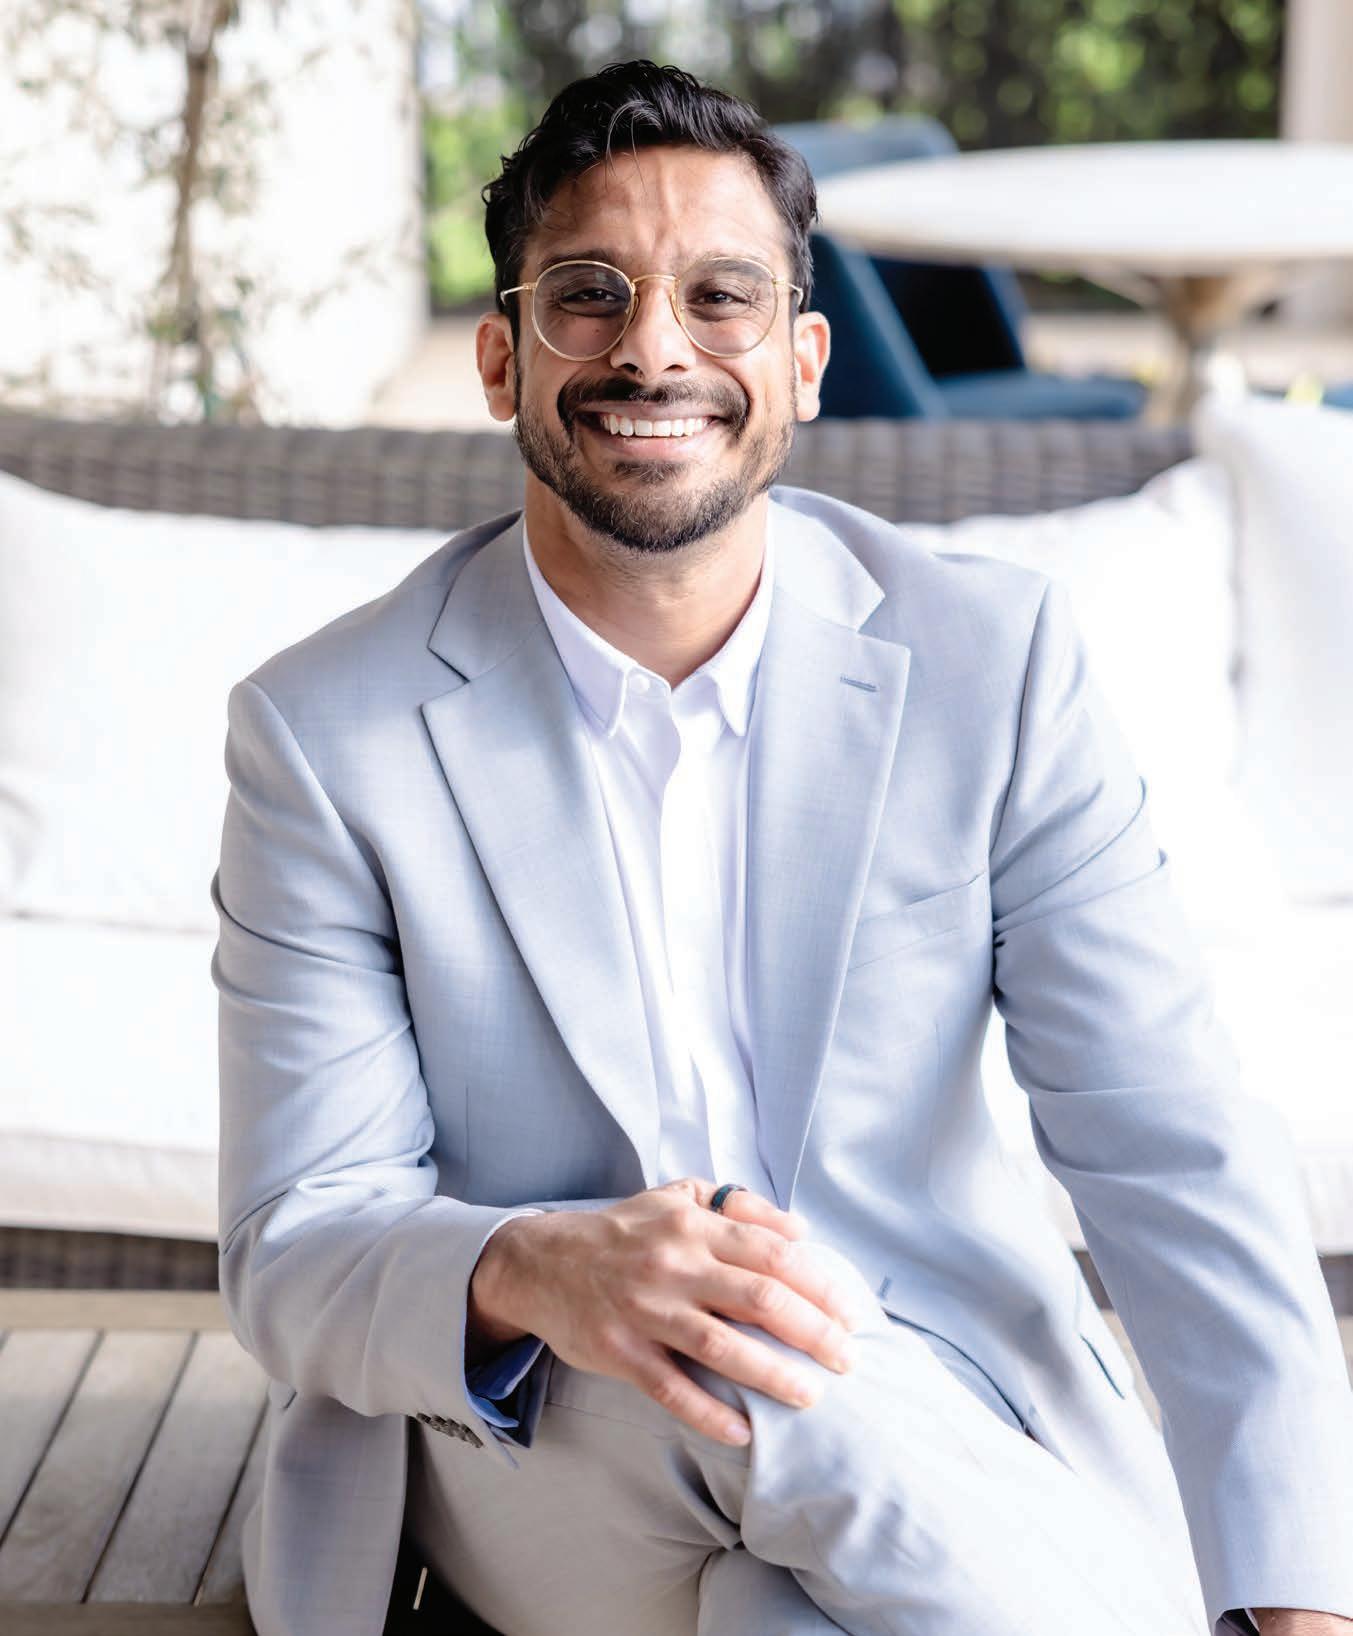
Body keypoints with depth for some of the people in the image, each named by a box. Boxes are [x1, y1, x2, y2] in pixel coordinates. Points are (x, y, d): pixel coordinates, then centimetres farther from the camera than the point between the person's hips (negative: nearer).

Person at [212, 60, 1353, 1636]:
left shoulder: (998, 660, -6)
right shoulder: (322, 736, -9)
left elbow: (1169, 1151, -10)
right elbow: (293, 1259, -9)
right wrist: (526, 1276, -34)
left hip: (942, 1397, 0)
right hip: (526, 1439, 1)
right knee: (690, 1343, -32)